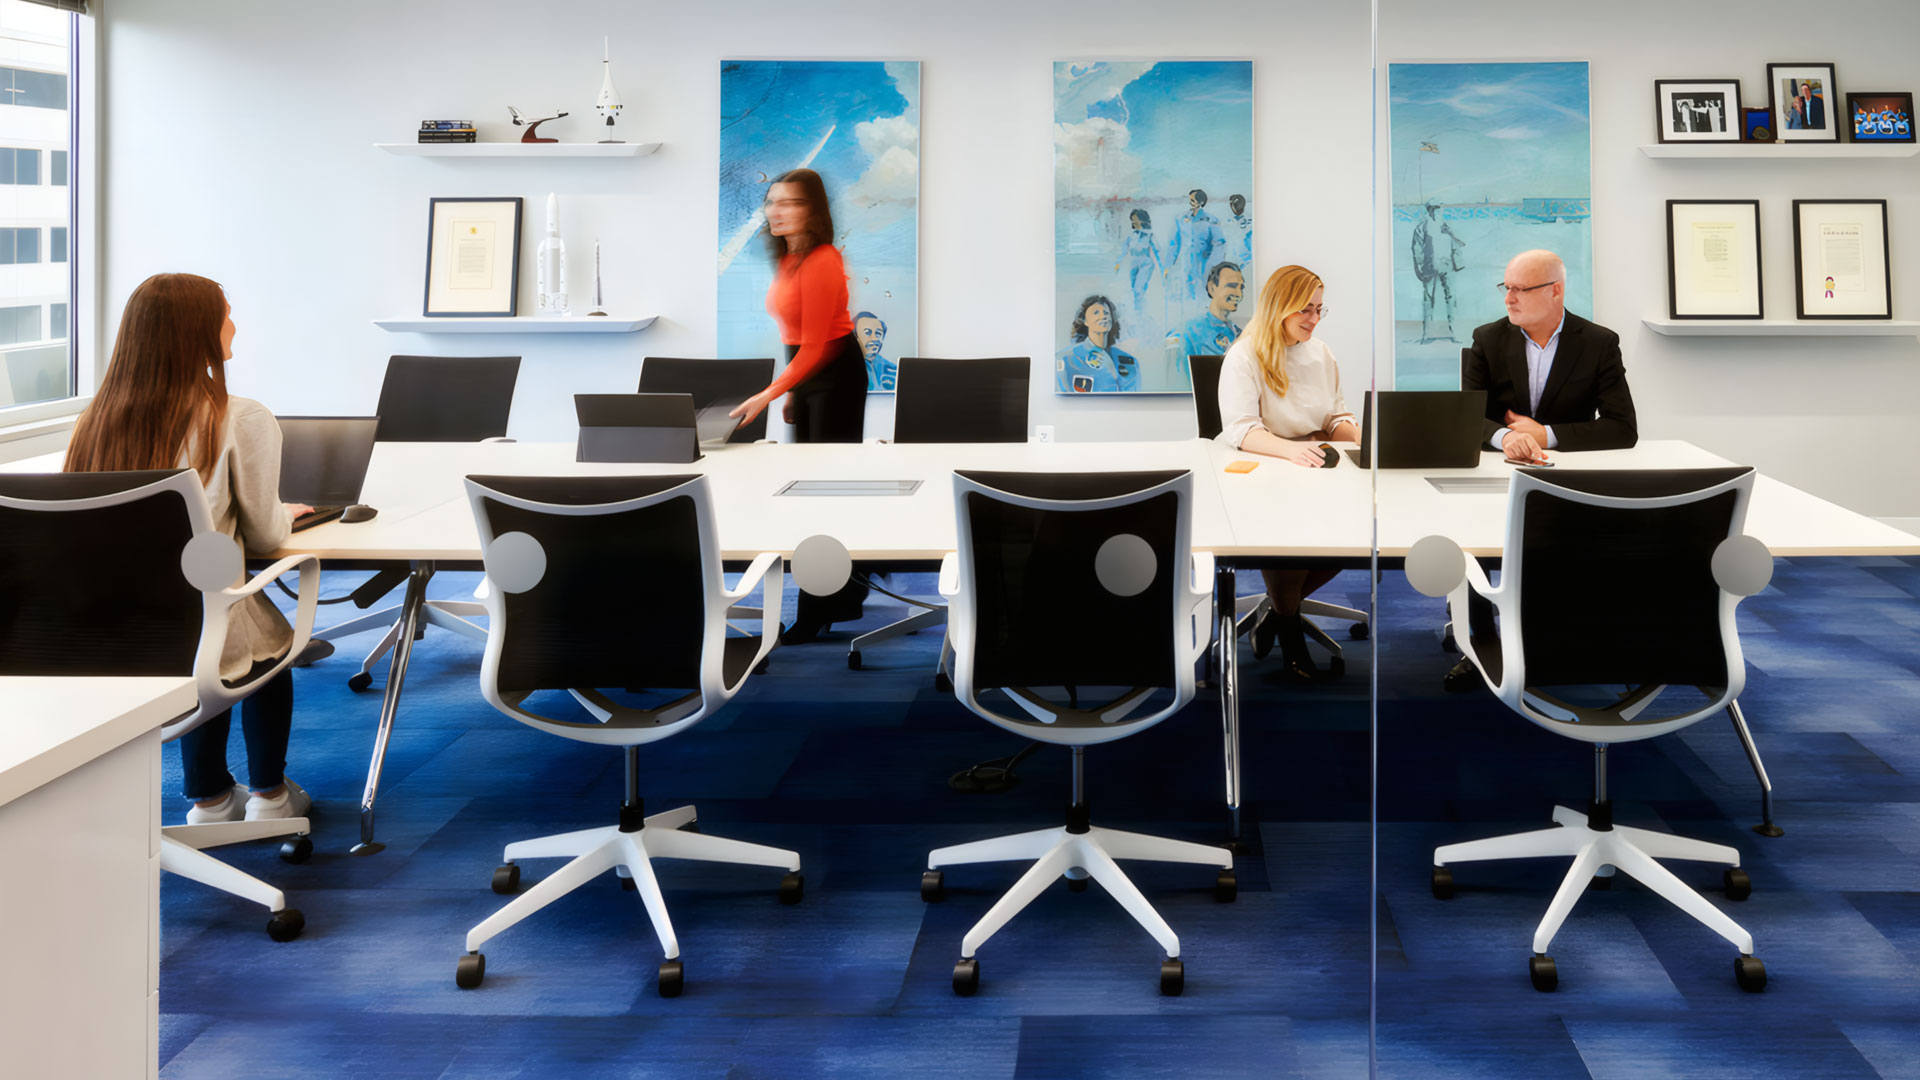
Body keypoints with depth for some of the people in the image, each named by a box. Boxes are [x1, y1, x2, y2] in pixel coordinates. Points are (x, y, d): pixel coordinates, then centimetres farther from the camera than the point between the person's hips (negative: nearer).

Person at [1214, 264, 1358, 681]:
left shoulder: (1321, 353, 14)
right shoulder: (1244, 358, -8)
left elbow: (1337, 420, 15)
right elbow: (1240, 430, -20)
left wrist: (1362, 437, -10)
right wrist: (1290, 449, -38)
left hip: (1315, 472, 6)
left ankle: (1280, 609, 0)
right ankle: (1290, 628, -6)